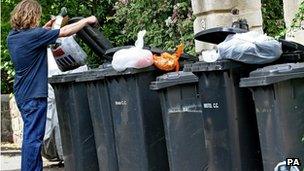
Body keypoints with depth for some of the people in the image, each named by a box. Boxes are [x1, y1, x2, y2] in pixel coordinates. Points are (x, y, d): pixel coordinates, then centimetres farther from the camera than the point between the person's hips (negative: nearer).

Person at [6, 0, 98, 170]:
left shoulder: (13, 36, 5)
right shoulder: (33, 35, -19)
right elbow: (65, 32, -15)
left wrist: (46, 28, 18)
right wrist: (87, 20, -4)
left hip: (22, 94, 9)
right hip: (34, 95, -9)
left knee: (32, 137, 17)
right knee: (33, 138, -5)